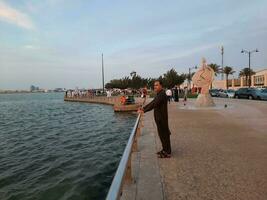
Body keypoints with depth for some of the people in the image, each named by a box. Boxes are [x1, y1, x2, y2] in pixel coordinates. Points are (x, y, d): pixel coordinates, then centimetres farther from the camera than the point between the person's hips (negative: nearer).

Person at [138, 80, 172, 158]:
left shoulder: (162, 94, -19)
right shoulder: (159, 94, 15)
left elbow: (154, 104, -27)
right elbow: (152, 102, 17)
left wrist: (144, 111, -28)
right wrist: (143, 108, 7)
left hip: (162, 118, -10)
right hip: (159, 118, 10)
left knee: (164, 134, 0)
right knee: (162, 134, 18)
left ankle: (167, 153, 11)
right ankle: (165, 149, 31)